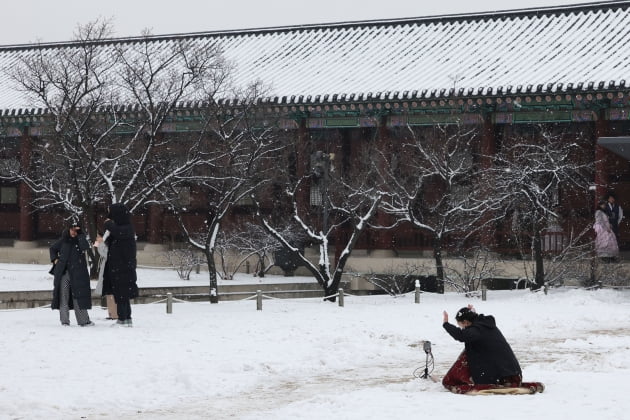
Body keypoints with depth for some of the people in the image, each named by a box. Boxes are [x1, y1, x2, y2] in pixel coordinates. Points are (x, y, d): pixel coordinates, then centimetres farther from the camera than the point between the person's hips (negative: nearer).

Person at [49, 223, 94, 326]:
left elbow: (85, 247, -21)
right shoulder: (63, 240, 9)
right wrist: (54, 259, 11)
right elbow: (52, 248, 25)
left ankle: (83, 320, 1)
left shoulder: (80, 240, 3)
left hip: (77, 273, -2)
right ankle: (64, 321, 4)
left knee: (79, 296, -3)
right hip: (63, 273, 2)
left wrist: (80, 234, -18)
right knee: (63, 296, 0)